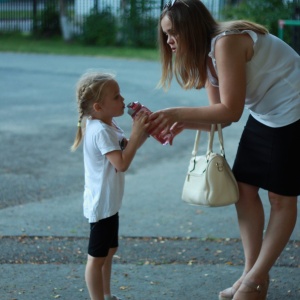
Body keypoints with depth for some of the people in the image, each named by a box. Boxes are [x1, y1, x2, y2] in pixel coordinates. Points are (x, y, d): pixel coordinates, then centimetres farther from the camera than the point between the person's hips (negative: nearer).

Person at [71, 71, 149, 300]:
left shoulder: (109, 125, 5)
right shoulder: (101, 131, -25)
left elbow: (126, 149, 15)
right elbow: (122, 163, -32)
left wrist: (142, 132, -1)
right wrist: (137, 133, -28)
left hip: (109, 201, 11)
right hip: (102, 203, -11)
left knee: (109, 250, 22)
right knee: (98, 257, 1)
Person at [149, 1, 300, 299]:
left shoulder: (226, 42, -25)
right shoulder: (205, 56, 4)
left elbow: (230, 111, -27)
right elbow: (218, 116, 0)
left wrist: (177, 113, -25)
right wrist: (181, 124, -16)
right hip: (264, 115, 9)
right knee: (244, 188, 6)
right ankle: (250, 271, 16)